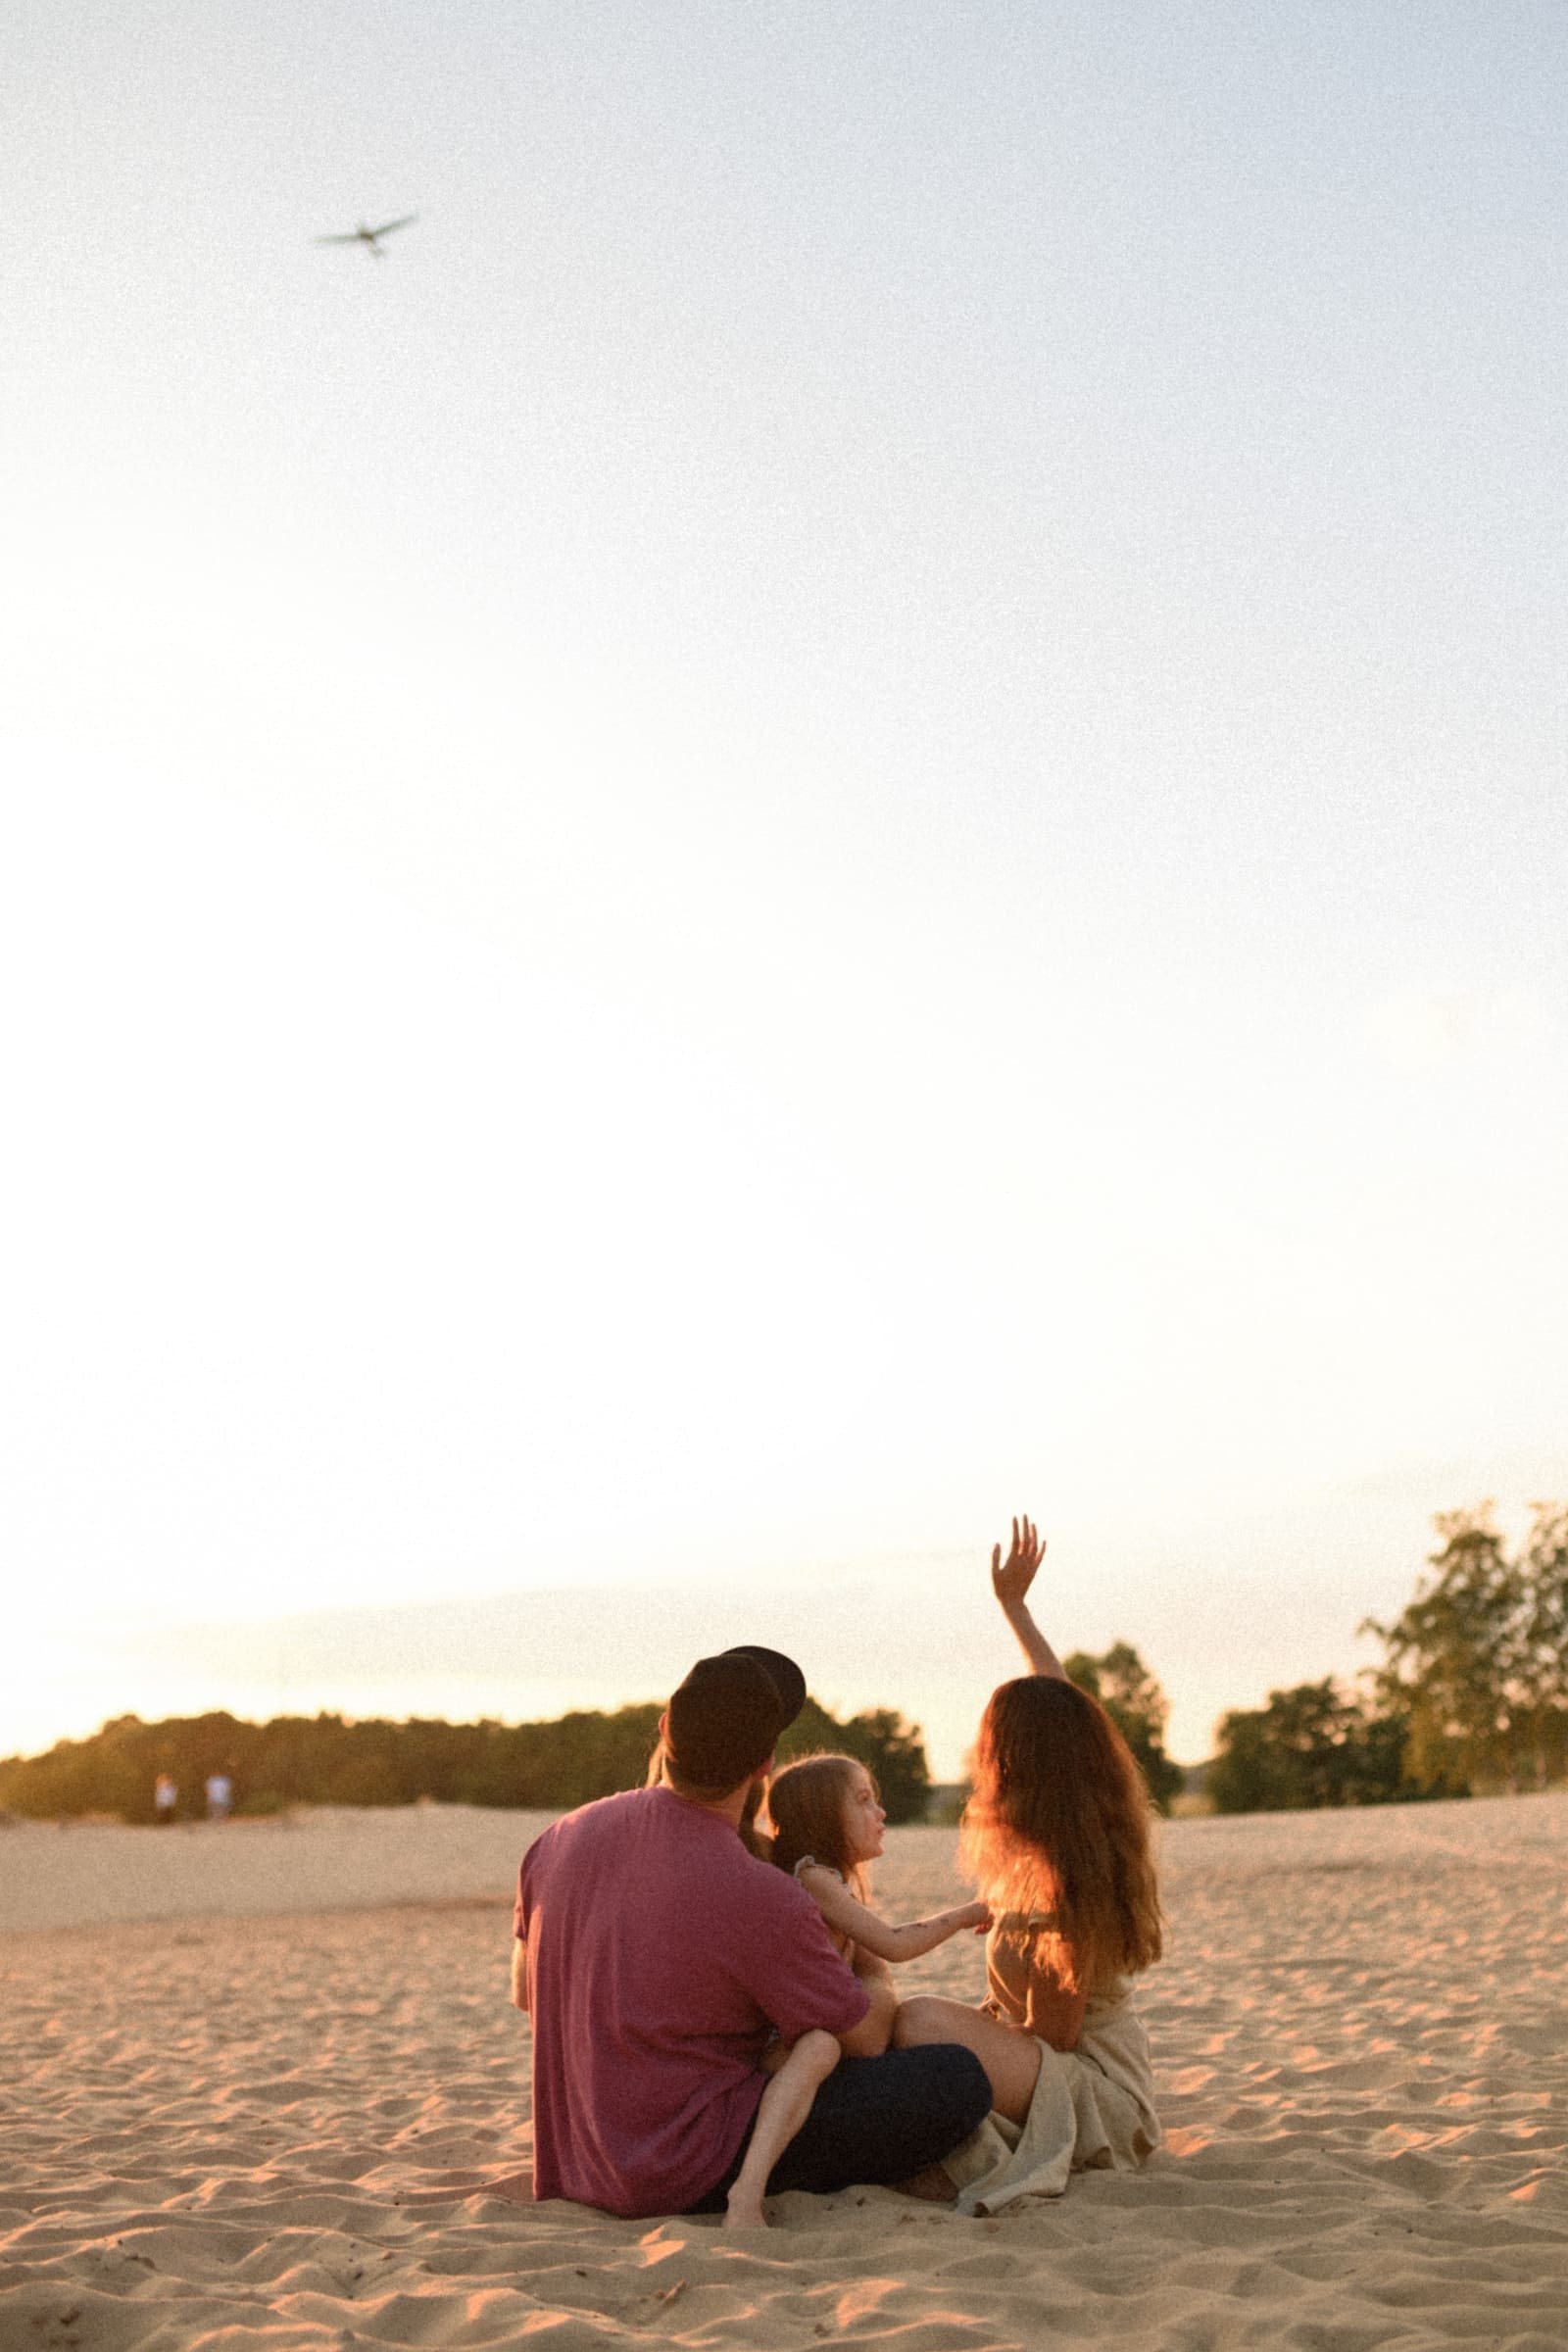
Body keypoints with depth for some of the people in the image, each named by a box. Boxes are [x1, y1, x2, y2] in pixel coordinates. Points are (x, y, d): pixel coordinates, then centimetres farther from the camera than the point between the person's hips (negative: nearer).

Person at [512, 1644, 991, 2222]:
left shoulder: (562, 1837, -3)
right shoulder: (761, 1899, -23)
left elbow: (524, 1991, 14)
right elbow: (864, 2039, -6)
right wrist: (876, 1975, 17)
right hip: (691, 2175, -7)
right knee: (957, 2080, -12)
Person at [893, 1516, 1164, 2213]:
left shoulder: (1055, 1885, -25)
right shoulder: (1100, 1833, 0)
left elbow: (1052, 2037, -21)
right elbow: (1066, 1712, 16)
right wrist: (1013, 1605, 24)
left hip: (1095, 2090, -10)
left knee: (920, 2021, -32)